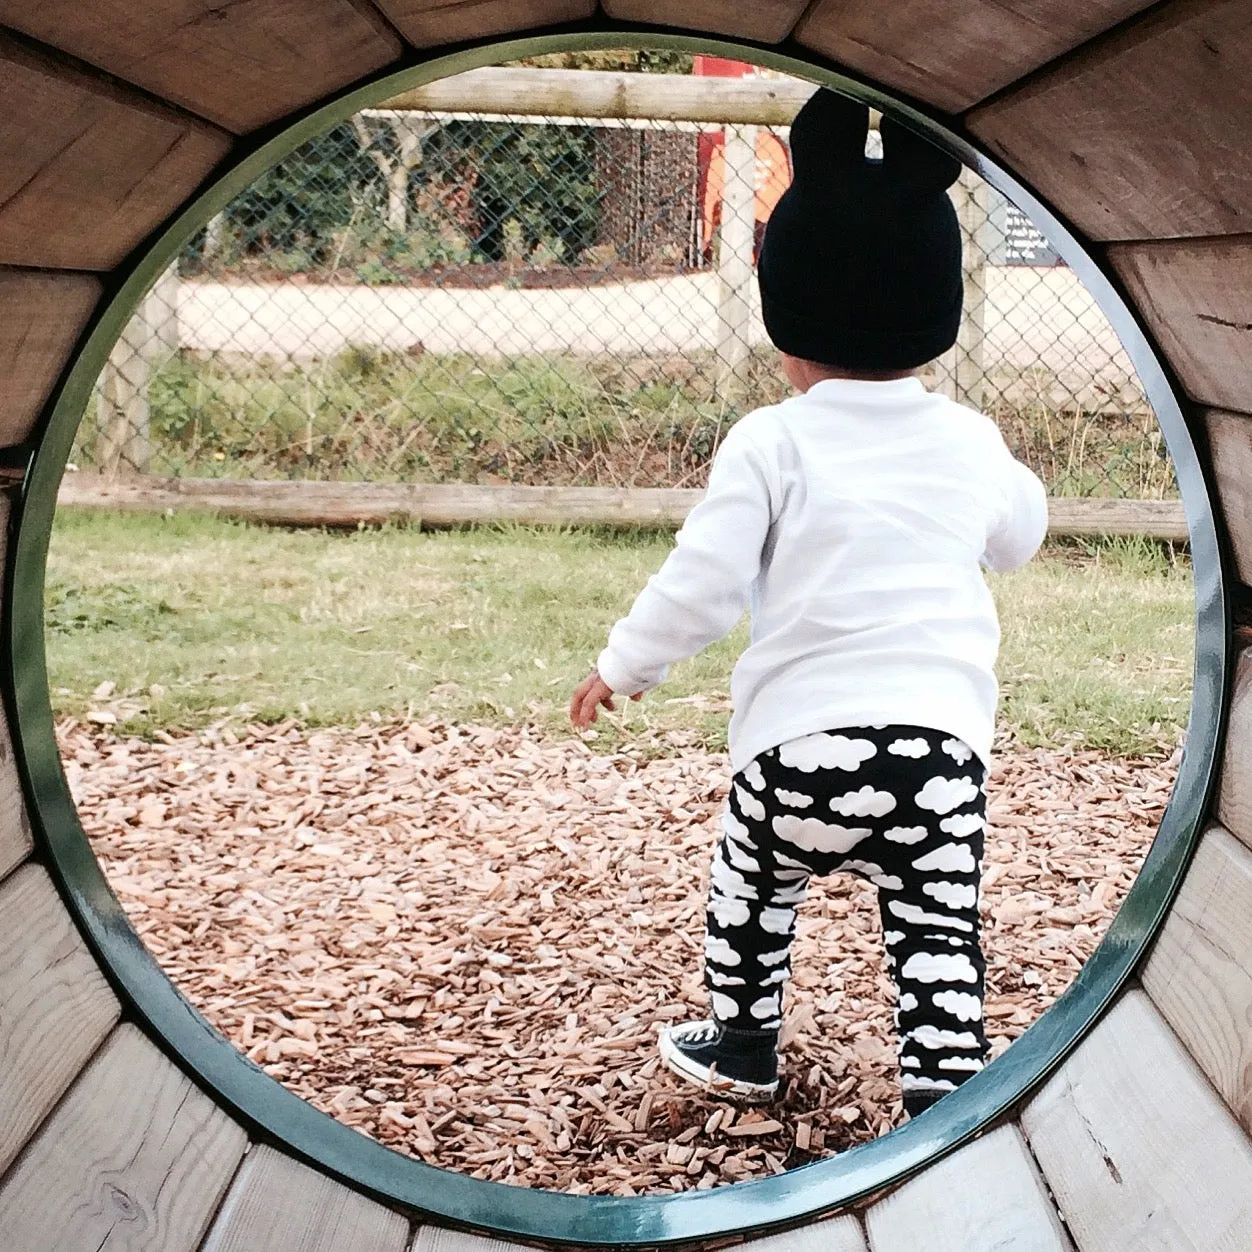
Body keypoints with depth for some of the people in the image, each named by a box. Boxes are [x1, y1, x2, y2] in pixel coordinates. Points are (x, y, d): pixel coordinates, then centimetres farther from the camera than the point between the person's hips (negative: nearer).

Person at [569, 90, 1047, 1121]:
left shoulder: (772, 441, -6)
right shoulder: (970, 442, 6)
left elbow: (701, 587, -9)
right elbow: (1019, 535, 26)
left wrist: (623, 667, 7)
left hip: (802, 735, -2)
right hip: (944, 733, 2)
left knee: (752, 892, 22)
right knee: (939, 934, 5)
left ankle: (742, 1048, 39)